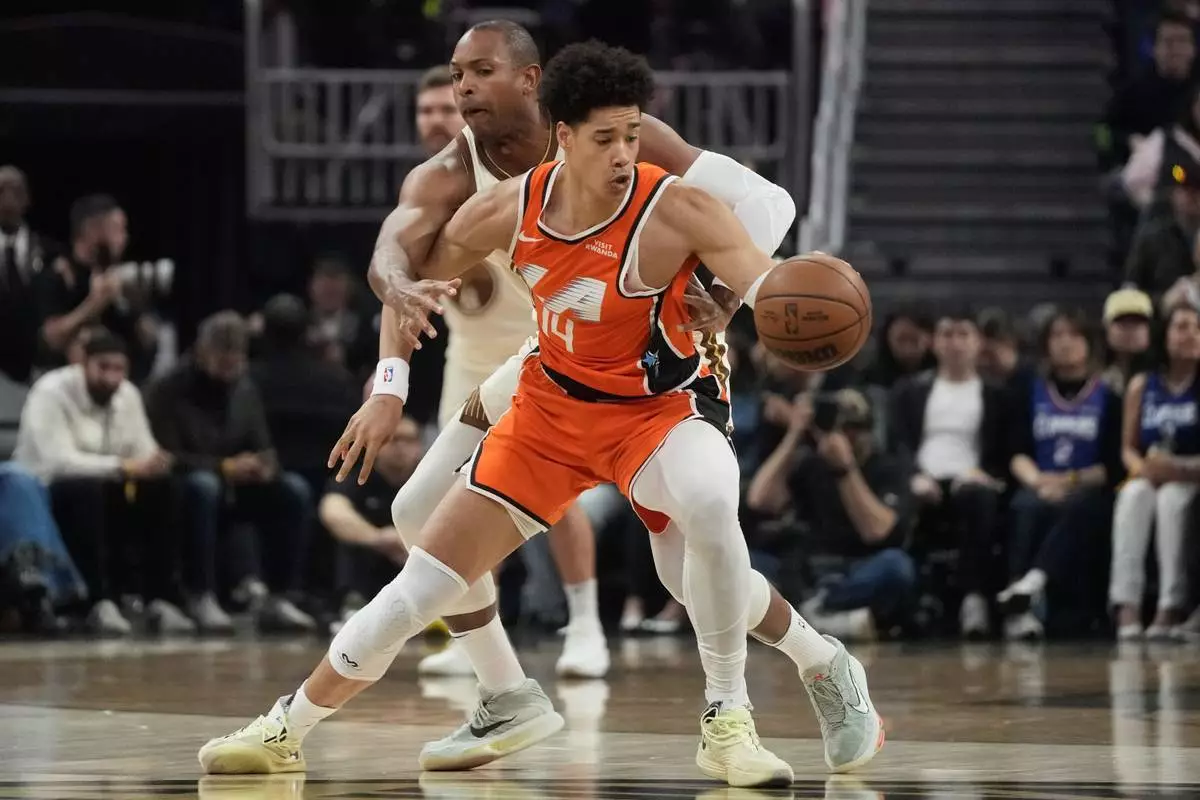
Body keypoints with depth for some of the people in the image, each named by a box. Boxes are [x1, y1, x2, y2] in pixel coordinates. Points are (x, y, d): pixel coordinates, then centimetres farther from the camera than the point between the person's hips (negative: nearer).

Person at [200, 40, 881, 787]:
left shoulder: (676, 211, -25)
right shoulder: (513, 207, -12)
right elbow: (417, 274, 6)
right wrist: (391, 386, 0)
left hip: (662, 404, -4)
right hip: (552, 405, 4)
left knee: (708, 510, -38)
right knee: (430, 577, 2)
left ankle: (728, 724, -19)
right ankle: (287, 731, 18)